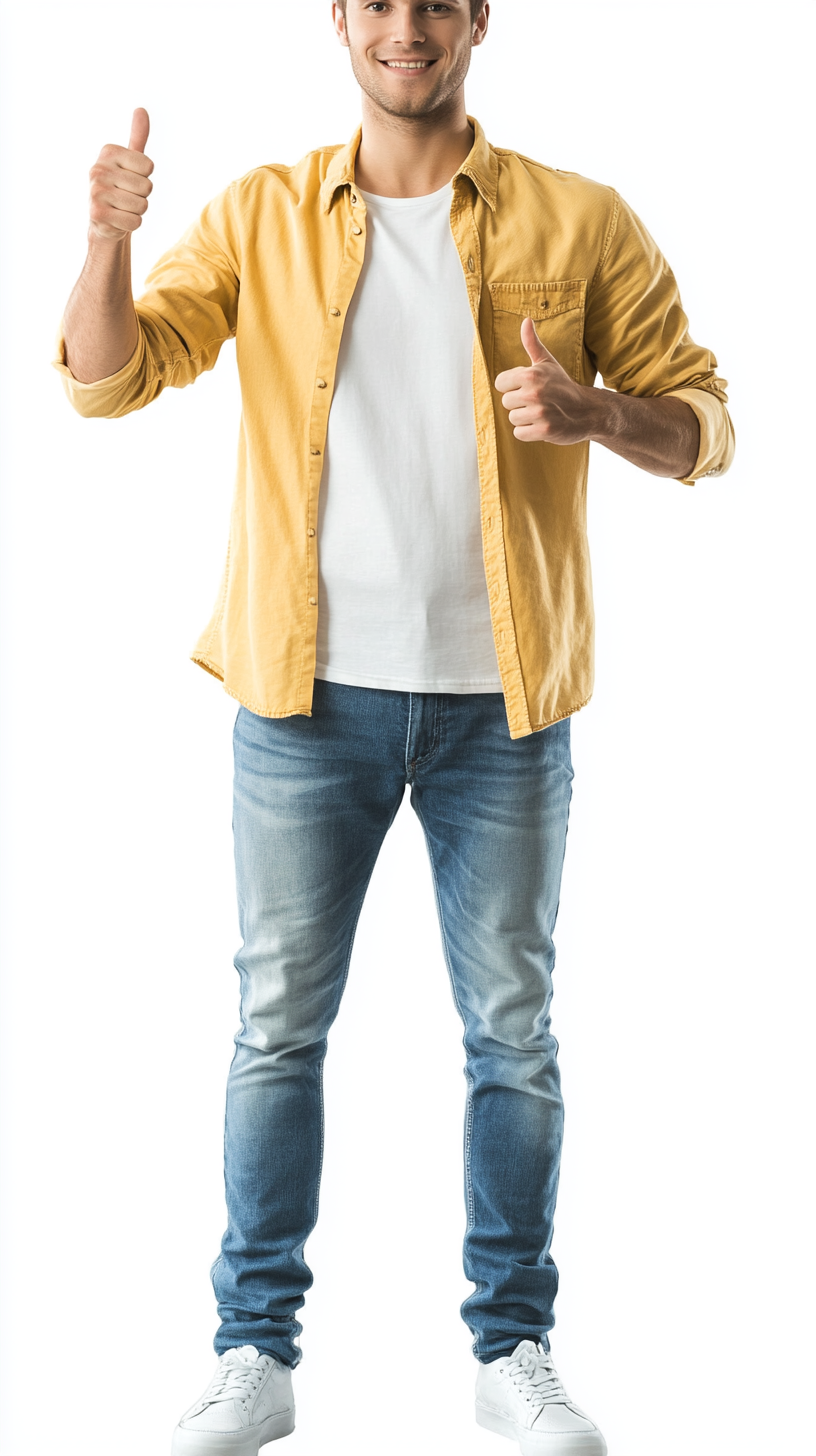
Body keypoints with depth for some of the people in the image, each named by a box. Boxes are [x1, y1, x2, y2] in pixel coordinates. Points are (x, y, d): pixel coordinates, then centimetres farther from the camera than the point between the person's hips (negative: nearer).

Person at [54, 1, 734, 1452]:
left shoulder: (580, 224, 2)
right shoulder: (262, 216, 6)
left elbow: (703, 424, 4)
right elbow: (106, 377, 0)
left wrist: (601, 413, -18)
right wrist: (109, 239, -19)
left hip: (498, 697, 0)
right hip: (309, 693, 1)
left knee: (513, 1032, 7)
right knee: (279, 1024, 6)